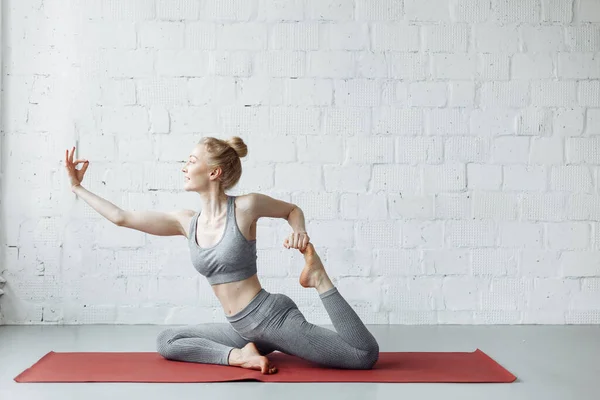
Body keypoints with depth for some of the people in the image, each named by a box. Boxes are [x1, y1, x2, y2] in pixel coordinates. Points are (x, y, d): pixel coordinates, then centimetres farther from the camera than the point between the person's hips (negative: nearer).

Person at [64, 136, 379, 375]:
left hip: (273, 317, -6)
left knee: (365, 356, -14)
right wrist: (77, 187, 13)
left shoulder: (246, 206, -12)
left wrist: (299, 232, -14)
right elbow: (122, 218, 8)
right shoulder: (187, 222, 4)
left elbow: (292, 209, 8)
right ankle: (239, 354, -6)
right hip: (242, 329, 6)